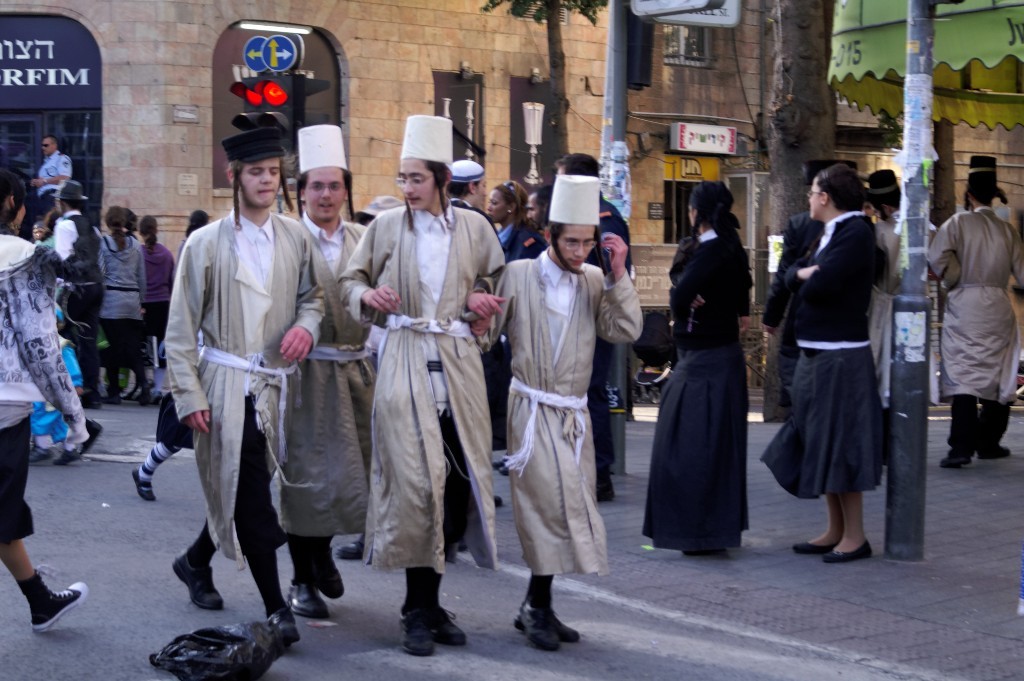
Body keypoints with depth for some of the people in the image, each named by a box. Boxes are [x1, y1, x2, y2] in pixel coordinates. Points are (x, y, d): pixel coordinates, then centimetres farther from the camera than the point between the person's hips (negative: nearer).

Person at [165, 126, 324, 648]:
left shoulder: (295, 238, 3)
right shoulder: (207, 244, -6)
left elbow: (311, 296, 15)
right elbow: (181, 326, -4)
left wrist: (306, 325, -9)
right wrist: (189, 395, -9)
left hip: (275, 384, 4)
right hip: (227, 384, -4)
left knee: (236, 489, 16)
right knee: (250, 496, -4)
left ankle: (196, 561, 42)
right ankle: (275, 608, 4)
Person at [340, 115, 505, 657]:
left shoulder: (474, 227, 7)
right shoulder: (386, 226, 3)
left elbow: (499, 284, 19)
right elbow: (350, 280, 11)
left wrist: (481, 300, -2)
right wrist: (367, 295, -10)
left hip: (458, 362, 2)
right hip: (404, 361, -2)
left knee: (461, 478, 1)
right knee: (416, 480, -9)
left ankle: (426, 602, 18)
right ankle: (420, 611, 4)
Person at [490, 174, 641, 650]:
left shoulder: (595, 281, 6)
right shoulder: (518, 275, -3)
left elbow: (626, 331, -4)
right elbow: (486, 333, 3)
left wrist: (618, 276, -10)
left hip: (575, 414, 4)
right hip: (533, 409, -4)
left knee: (555, 511, 7)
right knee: (555, 501, -15)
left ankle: (536, 607, 17)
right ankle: (538, 607, -4)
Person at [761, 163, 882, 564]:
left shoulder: (855, 233, -15)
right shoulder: (831, 233, 15)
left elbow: (819, 285, -23)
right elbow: (793, 276, 10)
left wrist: (806, 279, -4)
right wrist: (807, 274, -9)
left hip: (841, 357, -10)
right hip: (817, 354, 10)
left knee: (840, 445, -5)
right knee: (822, 445, 14)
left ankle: (854, 536, 3)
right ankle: (835, 531, 22)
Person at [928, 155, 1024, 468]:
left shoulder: (958, 223, -5)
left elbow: (937, 258, -16)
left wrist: (955, 279, -1)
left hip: (964, 305, -3)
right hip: (998, 308, 3)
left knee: (963, 374, -6)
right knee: (998, 375, 13)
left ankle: (962, 446, -15)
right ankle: (988, 441, 19)